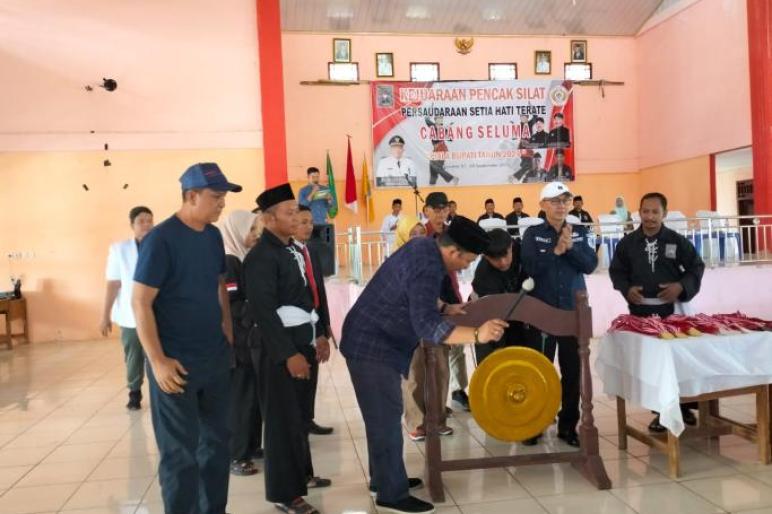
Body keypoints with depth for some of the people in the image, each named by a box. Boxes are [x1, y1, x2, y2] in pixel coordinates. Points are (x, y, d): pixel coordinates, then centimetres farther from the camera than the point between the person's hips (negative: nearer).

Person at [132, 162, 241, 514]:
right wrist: (158, 361, -18)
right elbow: (140, 303, -15)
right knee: (180, 450, 4)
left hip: (216, 357, 7)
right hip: (176, 362, -7)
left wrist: (228, 332, 11)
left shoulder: (213, 236, 5)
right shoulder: (160, 239, -14)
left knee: (217, 439, 16)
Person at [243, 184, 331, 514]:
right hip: (279, 349, -9)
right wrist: (288, 354, -22)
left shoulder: (292, 249, 12)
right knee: (282, 420, 2)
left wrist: (318, 335, 15)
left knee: (300, 415, 19)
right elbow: (264, 311, -21)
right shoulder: (261, 256, -16)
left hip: (301, 342, 9)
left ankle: (301, 473, 36)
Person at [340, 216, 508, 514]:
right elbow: (427, 326, -37)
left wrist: (443, 307, 10)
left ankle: (383, 478, 32)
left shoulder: (423, 246, 3)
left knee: (382, 416, 19)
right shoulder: (427, 268, -27)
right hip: (372, 346, -10)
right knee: (386, 418, -3)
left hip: (373, 341, 10)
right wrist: (478, 334, -46)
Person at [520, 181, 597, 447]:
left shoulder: (580, 231, 8)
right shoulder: (533, 233, 0)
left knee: (573, 371, 8)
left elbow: (591, 265, -3)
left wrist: (570, 247, -16)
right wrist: (556, 250, -20)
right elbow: (530, 267, -13)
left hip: (574, 311, 3)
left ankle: (568, 425, 20)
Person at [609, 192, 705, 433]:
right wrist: (627, 289, -8)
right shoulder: (627, 242, 3)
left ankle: (683, 405, 27)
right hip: (641, 309, 1)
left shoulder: (677, 240, 1)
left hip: (672, 308, 0)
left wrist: (681, 286, -11)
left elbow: (697, 267, 5)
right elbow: (616, 270, 10)